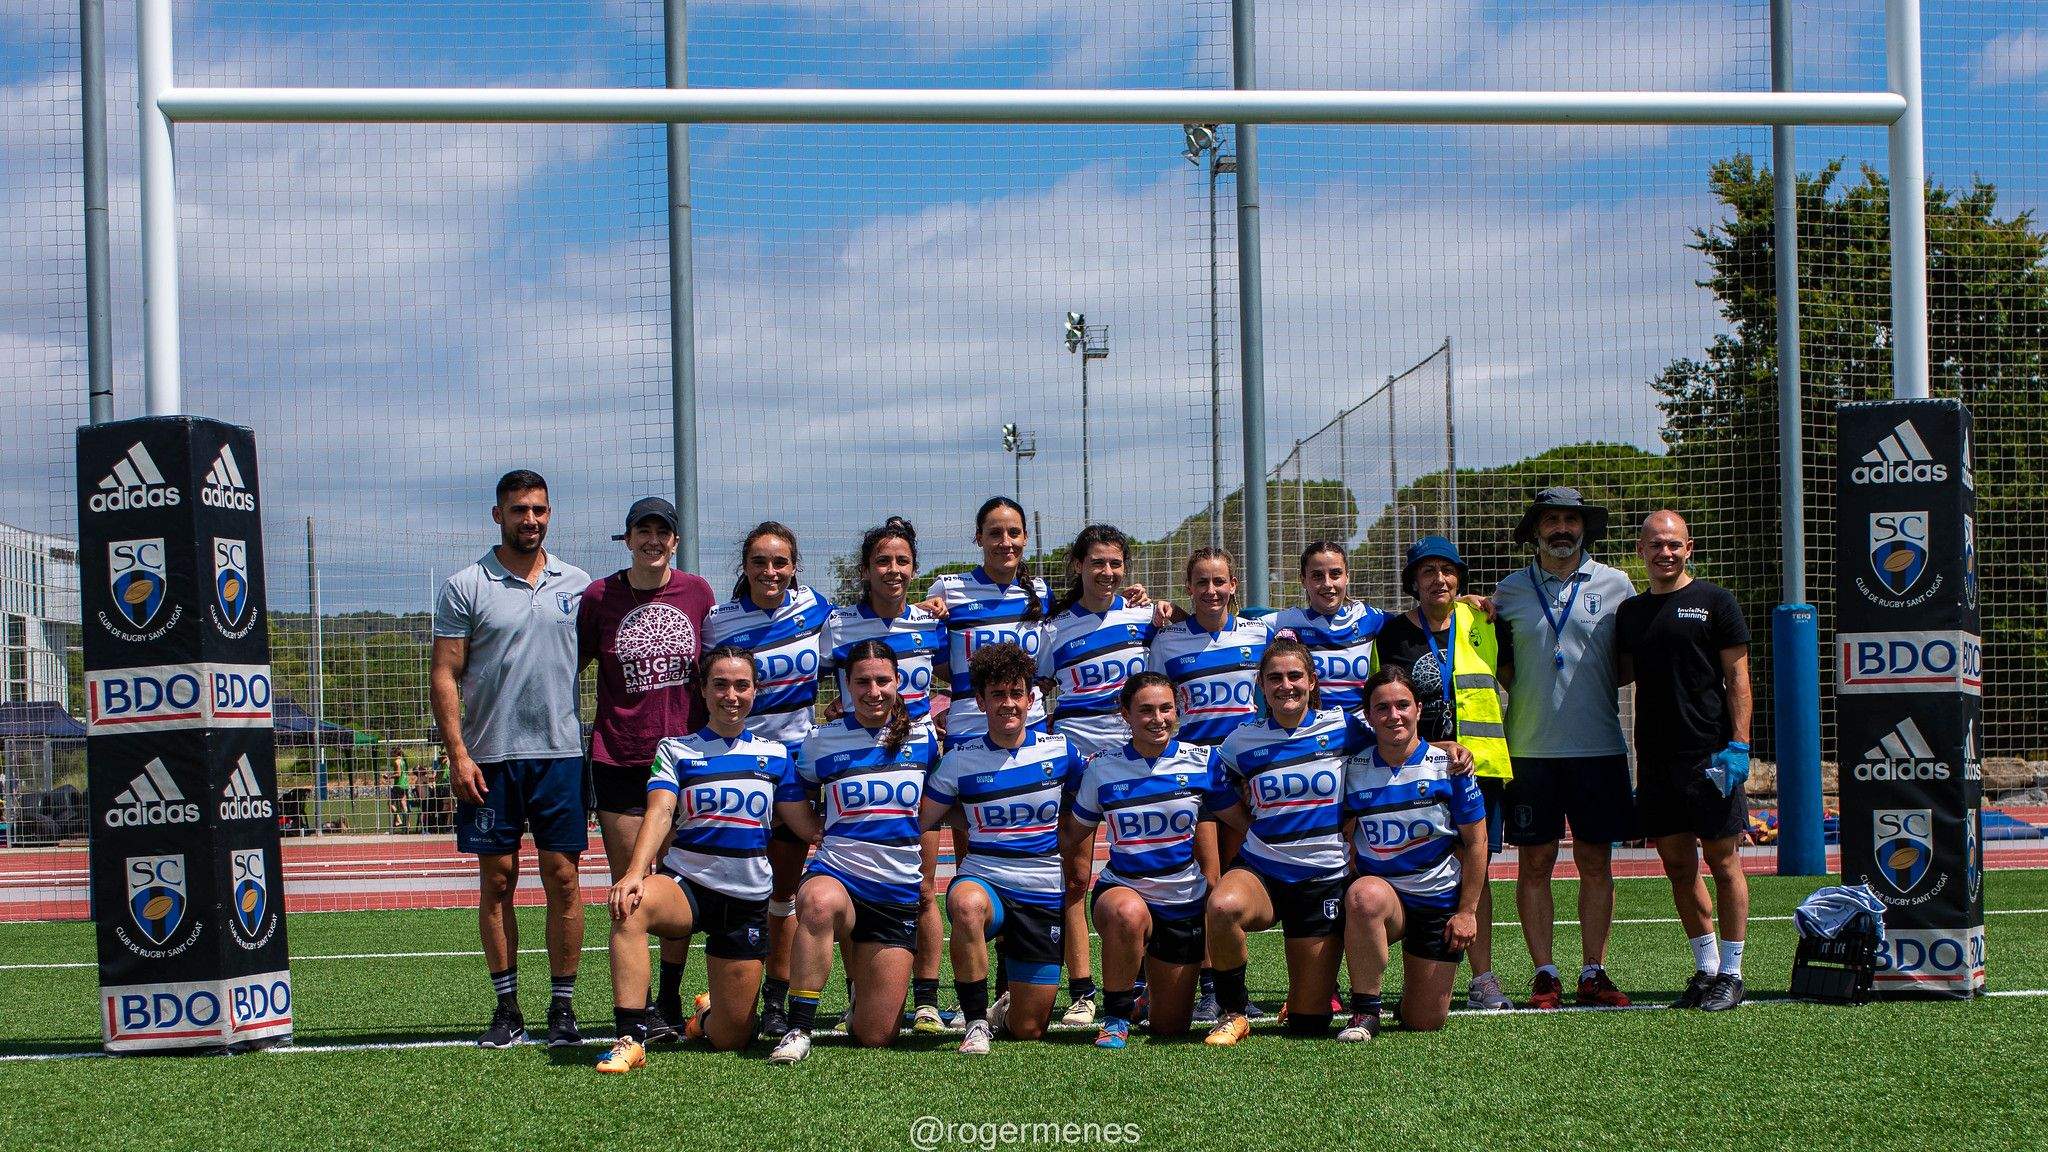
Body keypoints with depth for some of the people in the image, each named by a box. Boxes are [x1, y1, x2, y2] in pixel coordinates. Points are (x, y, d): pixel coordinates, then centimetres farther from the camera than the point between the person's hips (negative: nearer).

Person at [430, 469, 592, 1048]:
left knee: (562, 878, 0)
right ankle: (507, 1008, 10)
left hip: (561, 752, 2)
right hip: (490, 758, -1)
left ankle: (563, 1006, 7)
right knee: (497, 880, 3)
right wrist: (457, 754, -9)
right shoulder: (466, 587, 1)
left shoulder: (576, 584, 10)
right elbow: (445, 674, -1)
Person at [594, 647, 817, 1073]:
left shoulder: (775, 755, 9)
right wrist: (635, 872, -29)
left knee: (730, 1039, 1)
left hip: (748, 900, 2)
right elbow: (660, 813, -14)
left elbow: (809, 826, 9)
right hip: (685, 884, -2)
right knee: (631, 906, -38)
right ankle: (631, 1039, -35)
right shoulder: (675, 750, 3)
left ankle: (708, 1015, 40)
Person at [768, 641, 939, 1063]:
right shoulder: (822, 740, 2)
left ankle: (863, 1003, 36)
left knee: (874, 1037, -2)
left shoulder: (923, 740, 6)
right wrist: (819, 834, 3)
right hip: (837, 873, -2)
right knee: (819, 903, -43)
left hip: (899, 890, 2)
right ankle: (798, 1029, -31)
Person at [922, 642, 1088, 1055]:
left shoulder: (1059, 750, 3)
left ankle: (1006, 1007, 39)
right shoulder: (960, 760, -1)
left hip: (1043, 896, 1)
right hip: (981, 881, -1)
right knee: (967, 904, -42)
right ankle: (977, 1023, -23)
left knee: (1028, 1031, 0)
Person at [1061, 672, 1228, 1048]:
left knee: (1170, 1029, 8)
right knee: (1127, 914, -41)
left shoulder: (1202, 761, -5)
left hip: (1185, 903, 2)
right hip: (1122, 888, -2)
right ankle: (1116, 1017, -18)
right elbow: (1074, 835, 8)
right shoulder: (1102, 769, -4)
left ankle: (1146, 977, 44)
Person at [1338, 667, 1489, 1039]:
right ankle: (1365, 1012, -24)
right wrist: (1354, 890, -7)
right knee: (1364, 896, -39)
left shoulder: (1447, 766, -6)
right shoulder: (1356, 770, -2)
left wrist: (1467, 911, -4)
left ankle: (1413, 985, 37)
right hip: (1380, 888, 0)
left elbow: (1476, 842, -1)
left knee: (1425, 1022, -1)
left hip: (1440, 900, 0)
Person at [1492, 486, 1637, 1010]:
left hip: (1599, 747, 0)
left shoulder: (1614, 585, 6)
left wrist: (1592, 683, -4)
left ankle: (1593, 973, 11)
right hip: (1531, 749, 0)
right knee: (1534, 863, 1)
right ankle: (1545, 974, 7)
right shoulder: (1511, 589, 7)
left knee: (1595, 862, 3)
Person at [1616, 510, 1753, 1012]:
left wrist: (1738, 745, -11)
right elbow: (1623, 673, 22)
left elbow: (1737, 678, -3)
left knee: (1723, 863, -1)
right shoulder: (1630, 611, 14)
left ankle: (1730, 974, 6)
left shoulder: (1714, 601, 0)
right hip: (1655, 759, 5)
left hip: (1709, 755, -5)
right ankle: (1706, 969, 18)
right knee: (1678, 866, 7)